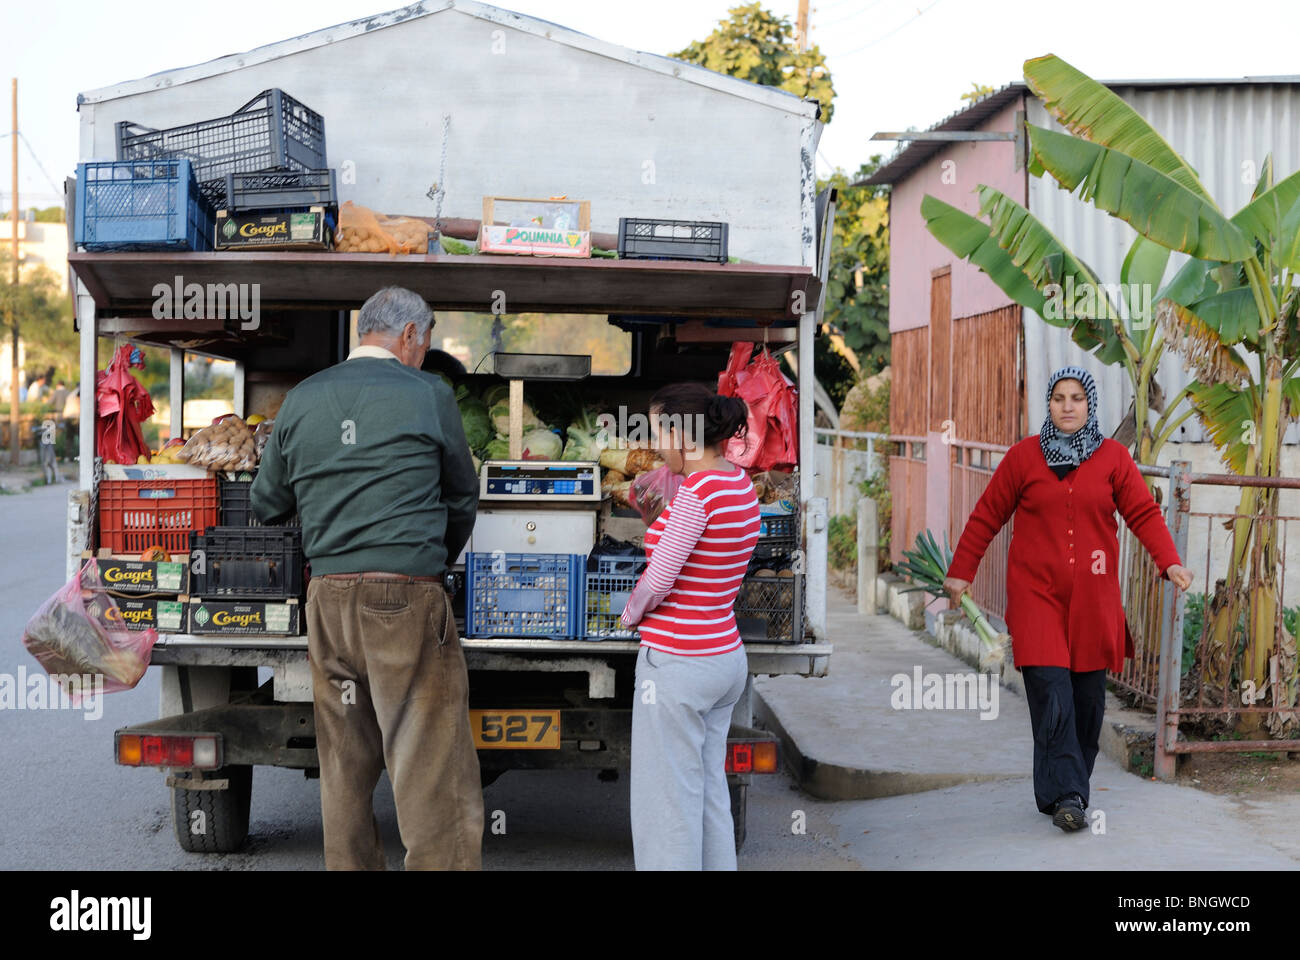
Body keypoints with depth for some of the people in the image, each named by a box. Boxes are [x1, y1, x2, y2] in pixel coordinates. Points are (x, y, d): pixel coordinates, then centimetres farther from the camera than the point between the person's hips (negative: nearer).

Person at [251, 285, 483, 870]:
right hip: (406, 601, -5)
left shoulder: (301, 400, 10)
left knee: (343, 767, 15)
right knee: (431, 769, -2)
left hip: (328, 600, 5)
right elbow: (463, 495, 11)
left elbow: (266, 505, 17)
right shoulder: (428, 395, -1)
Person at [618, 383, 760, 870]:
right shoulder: (740, 483, 7)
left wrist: (630, 613, 0)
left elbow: (658, 579, -17)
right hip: (726, 659, 9)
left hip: (678, 665, -9)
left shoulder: (697, 491, -19)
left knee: (666, 804, 1)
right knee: (710, 795, 17)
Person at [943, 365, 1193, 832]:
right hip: (1036, 594, -2)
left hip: (1092, 598, 2)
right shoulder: (1023, 456, 4)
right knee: (1052, 694, -13)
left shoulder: (1113, 457, 7)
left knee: (1087, 698, 5)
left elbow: (1144, 513, 3)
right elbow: (987, 516, 8)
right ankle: (1066, 795, -10)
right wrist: (960, 571, 8)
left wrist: (1169, 562, -11)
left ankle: (1068, 791, 20)